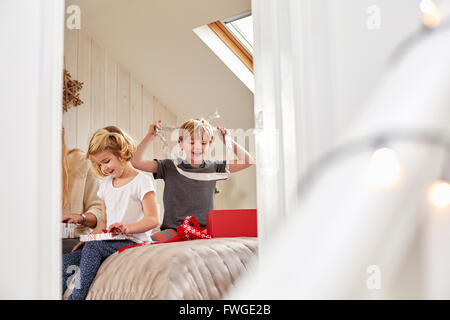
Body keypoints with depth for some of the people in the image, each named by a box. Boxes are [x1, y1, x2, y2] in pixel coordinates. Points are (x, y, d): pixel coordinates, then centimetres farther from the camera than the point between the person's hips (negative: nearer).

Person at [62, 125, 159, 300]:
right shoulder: (105, 184, 18)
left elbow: (152, 219, -10)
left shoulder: (141, 181, -5)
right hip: (108, 243, 7)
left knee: (92, 247, -30)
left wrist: (127, 228, -26)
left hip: (133, 242, -7)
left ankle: (77, 296, -23)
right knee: (64, 262, -11)